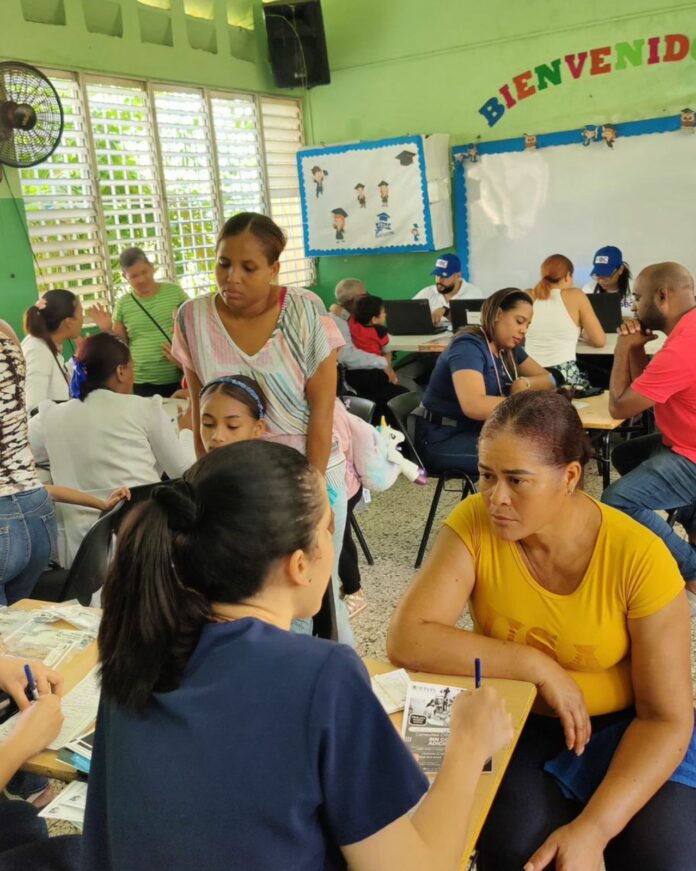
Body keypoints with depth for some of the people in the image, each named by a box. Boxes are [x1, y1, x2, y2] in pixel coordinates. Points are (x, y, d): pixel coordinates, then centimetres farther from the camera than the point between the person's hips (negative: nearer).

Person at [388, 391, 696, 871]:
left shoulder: (640, 557, -23)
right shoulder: (474, 524, -19)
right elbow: (407, 639, -25)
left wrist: (593, 829, -29)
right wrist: (537, 666, -27)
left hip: (625, 727, 0)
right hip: (517, 723, 0)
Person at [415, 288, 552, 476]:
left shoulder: (508, 348, 7)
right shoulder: (468, 346, -19)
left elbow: (547, 379, 13)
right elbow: (474, 406, -34)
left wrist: (524, 383, -9)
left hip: (480, 432, 9)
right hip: (444, 440, -9)